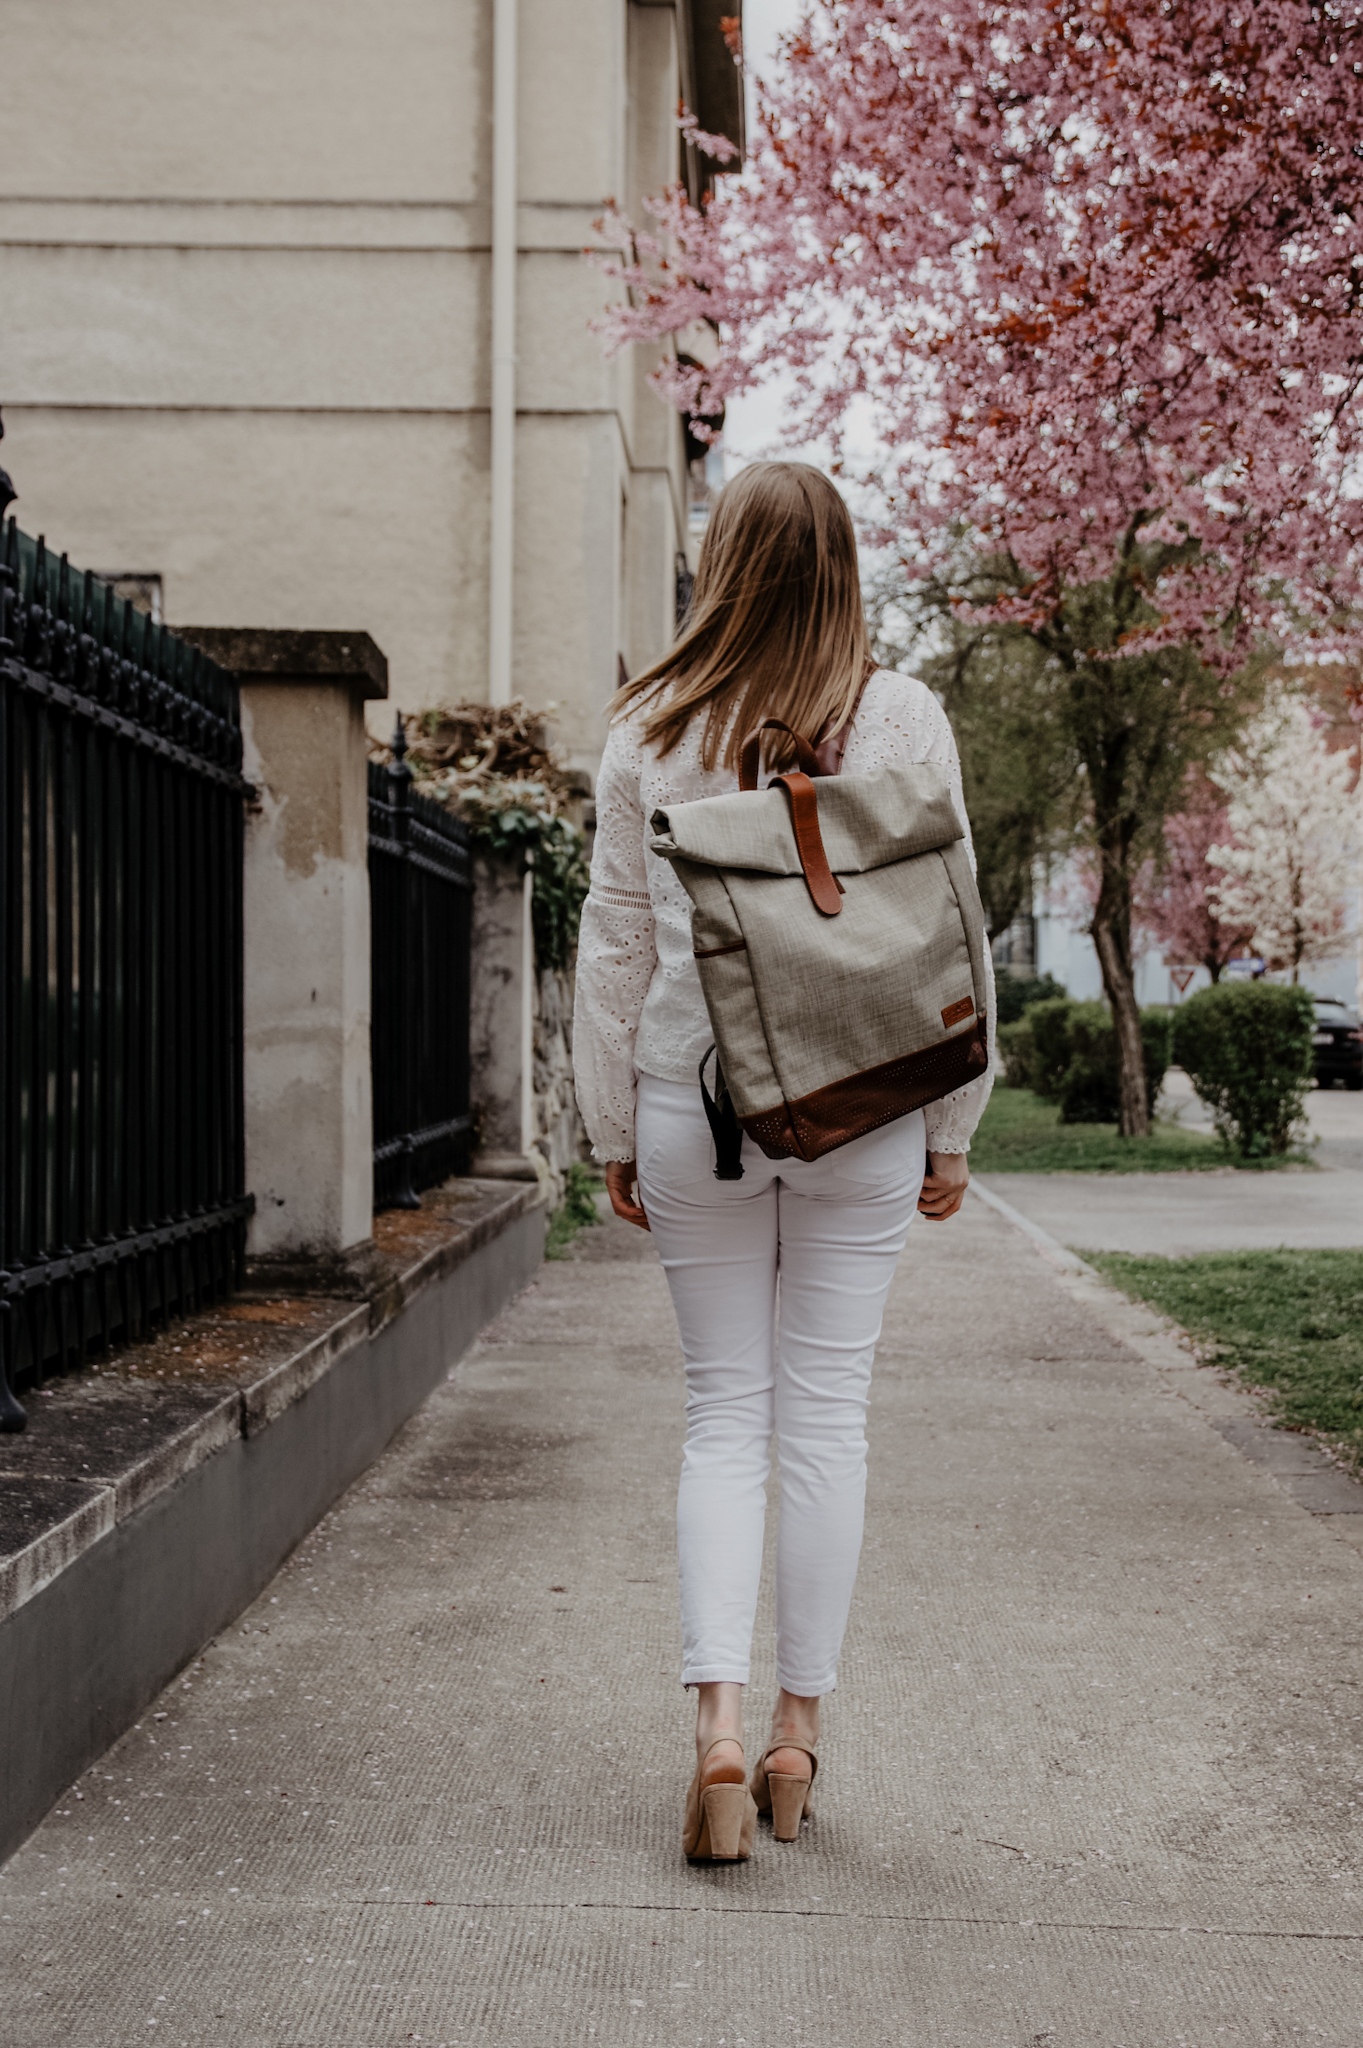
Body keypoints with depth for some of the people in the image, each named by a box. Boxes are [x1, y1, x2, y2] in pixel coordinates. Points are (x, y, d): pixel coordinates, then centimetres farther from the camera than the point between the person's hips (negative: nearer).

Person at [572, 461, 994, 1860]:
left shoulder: (650, 730, -2)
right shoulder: (906, 721, -3)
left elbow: (614, 946, 2)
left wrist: (614, 1136, 10)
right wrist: (951, 1131, 7)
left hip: (695, 1108, 0)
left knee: (722, 1415, 9)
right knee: (825, 1414, 9)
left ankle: (718, 1725, -2)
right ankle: (799, 1727, 17)